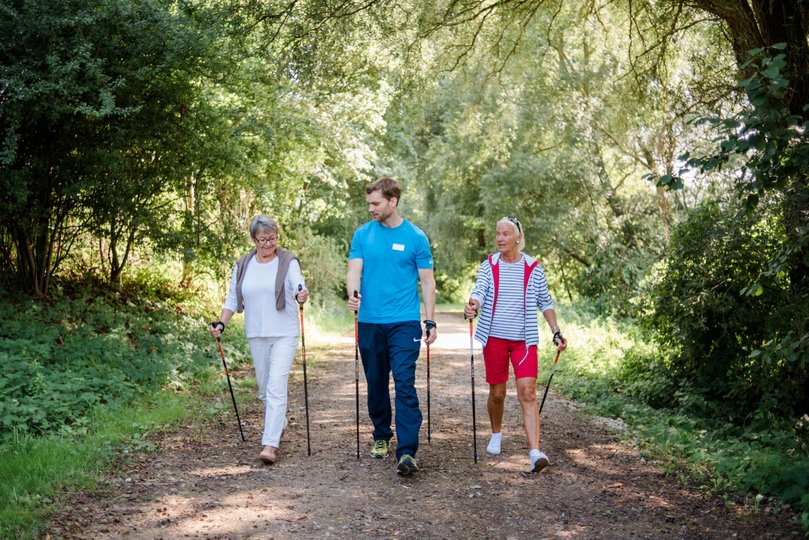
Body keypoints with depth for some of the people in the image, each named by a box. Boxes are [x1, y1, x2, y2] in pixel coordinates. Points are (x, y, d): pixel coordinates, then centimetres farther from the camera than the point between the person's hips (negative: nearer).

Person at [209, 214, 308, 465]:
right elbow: (233, 298, 12)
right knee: (264, 388, 14)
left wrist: (302, 293, -45)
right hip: (256, 335, 5)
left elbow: (298, 283, -22)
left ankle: (270, 444, -17)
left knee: (276, 387, -14)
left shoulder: (288, 262, -4)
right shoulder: (243, 265, 9)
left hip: (284, 334, -5)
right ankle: (279, 423, 38)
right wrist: (221, 323, -1)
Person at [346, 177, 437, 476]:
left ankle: (407, 451, -14)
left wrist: (430, 322, -2)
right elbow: (354, 269, -2)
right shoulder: (362, 234, 6)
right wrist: (352, 293, -25)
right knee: (376, 384, 13)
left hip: (404, 323, -3)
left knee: (405, 384, -12)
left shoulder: (415, 237, 0)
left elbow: (427, 280, 3)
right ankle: (381, 437, 31)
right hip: (370, 322, 3)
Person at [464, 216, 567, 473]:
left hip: (524, 340, -1)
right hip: (495, 338, 1)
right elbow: (479, 291, -13)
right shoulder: (489, 266, 2)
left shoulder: (534, 268, 2)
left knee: (528, 394, -11)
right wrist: (472, 306, -35)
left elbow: (545, 302, 10)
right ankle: (496, 435, 37)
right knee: (497, 392, 10)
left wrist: (556, 332, 5)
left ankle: (535, 452, -17)